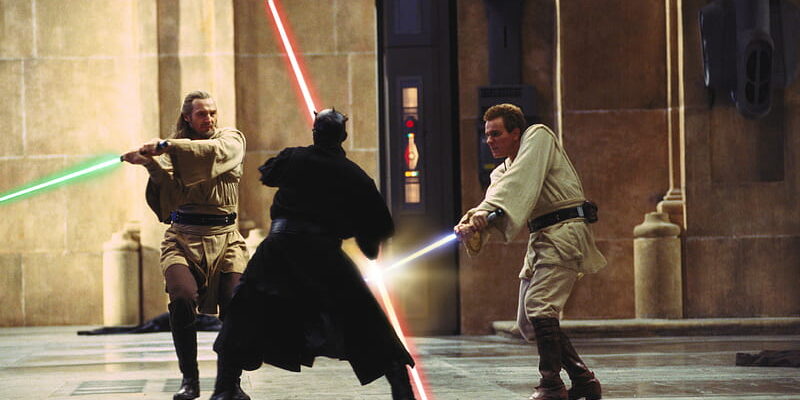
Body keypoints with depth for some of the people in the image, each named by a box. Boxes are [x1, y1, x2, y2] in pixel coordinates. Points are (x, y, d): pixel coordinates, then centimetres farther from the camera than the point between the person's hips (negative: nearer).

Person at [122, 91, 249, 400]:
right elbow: (173, 192, -5)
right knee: (183, 298, -25)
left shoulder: (231, 139, 8)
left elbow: (216, 151, -17)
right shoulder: (175, 148, 10)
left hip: (224, 238, 0)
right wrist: (151, 164, -21)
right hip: (183, 238, 0)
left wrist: (165, 147, -22)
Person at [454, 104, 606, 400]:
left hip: (565, 231, -9)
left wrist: (484, 211, -31)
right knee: (528, 321, 8)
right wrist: (472, 223, -23)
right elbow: (494, 205, 0)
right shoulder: (501, 172, 18)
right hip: (541, 238, 9)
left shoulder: (538, 136, -4)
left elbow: (518, 182, -20)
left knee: (539, 305, -21)